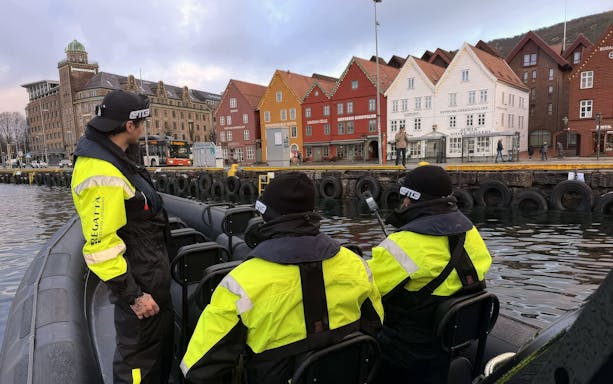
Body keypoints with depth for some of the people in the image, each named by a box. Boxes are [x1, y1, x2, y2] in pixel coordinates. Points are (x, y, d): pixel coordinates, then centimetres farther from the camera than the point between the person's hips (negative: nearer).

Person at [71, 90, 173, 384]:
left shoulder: (111, 157, 5)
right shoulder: (101, 174, -27)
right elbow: (99, 247, -28)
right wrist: (132, 295, -21)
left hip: (152, 275, 10)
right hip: (139, 283, -10)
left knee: (160, 345, 26)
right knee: (138, 360, 8)